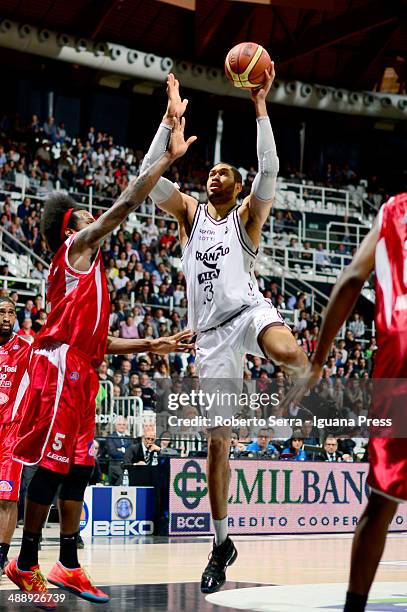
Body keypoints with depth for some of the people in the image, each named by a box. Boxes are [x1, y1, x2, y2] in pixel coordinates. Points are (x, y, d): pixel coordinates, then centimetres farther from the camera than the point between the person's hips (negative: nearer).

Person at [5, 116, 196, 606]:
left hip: (80, 372, 10)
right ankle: (26, 565, -2)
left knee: (77, 467, 8)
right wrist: (169, 157, -5)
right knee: (52, 466, -8)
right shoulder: (75, 248, 0)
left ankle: (69, 566, 12)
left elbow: (97, 339, 25)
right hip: (61, 367, -10)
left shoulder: (81, 267, 25)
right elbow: (126, 204, -9)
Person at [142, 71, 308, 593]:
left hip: (248, 311, -2)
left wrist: (260, 108, -11)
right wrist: (171, 118, -3)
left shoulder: (246, 216, 9)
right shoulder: (190, 213, 16)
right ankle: (221, 545, 14)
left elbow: (269, 171, -9)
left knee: (288, 354, -45)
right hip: (212, 333, 3)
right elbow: (149, 176, 1)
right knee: (217, 440, 3)